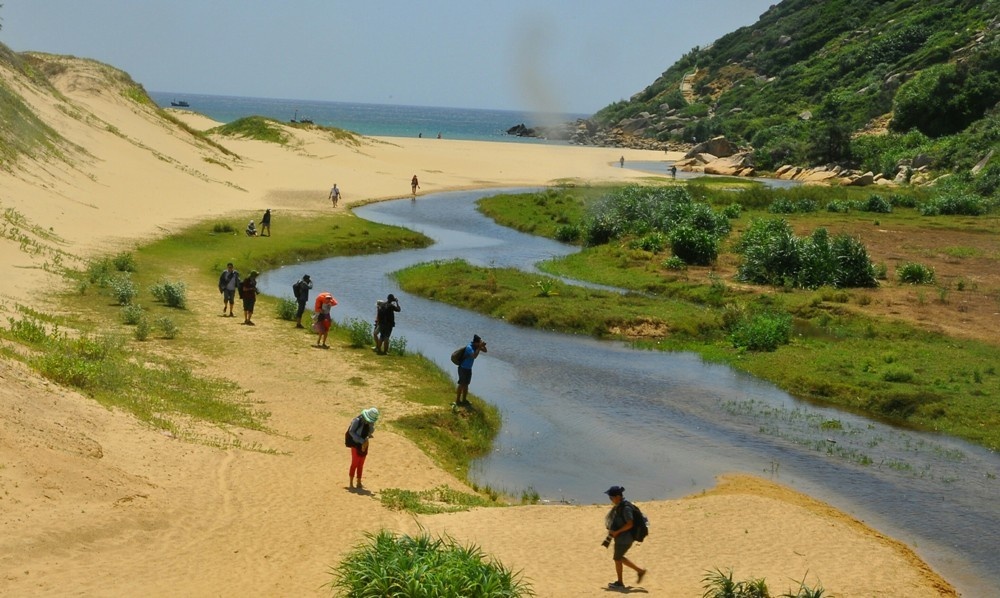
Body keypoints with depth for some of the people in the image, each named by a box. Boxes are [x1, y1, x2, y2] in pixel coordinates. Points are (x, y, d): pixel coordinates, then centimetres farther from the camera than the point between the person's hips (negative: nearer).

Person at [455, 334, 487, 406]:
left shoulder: (476, 346, -3)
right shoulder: (469, 347, -27)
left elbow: (485, 351, 3)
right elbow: (474, 356, -41)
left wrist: (483, 345, -17)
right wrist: (479, 347, -37)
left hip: (468, 368, 9)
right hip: (463, 368, -9)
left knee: (466, 384, 15)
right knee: (462, 384, -4)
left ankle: (464, 400, 24)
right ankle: (457, 400, 3)